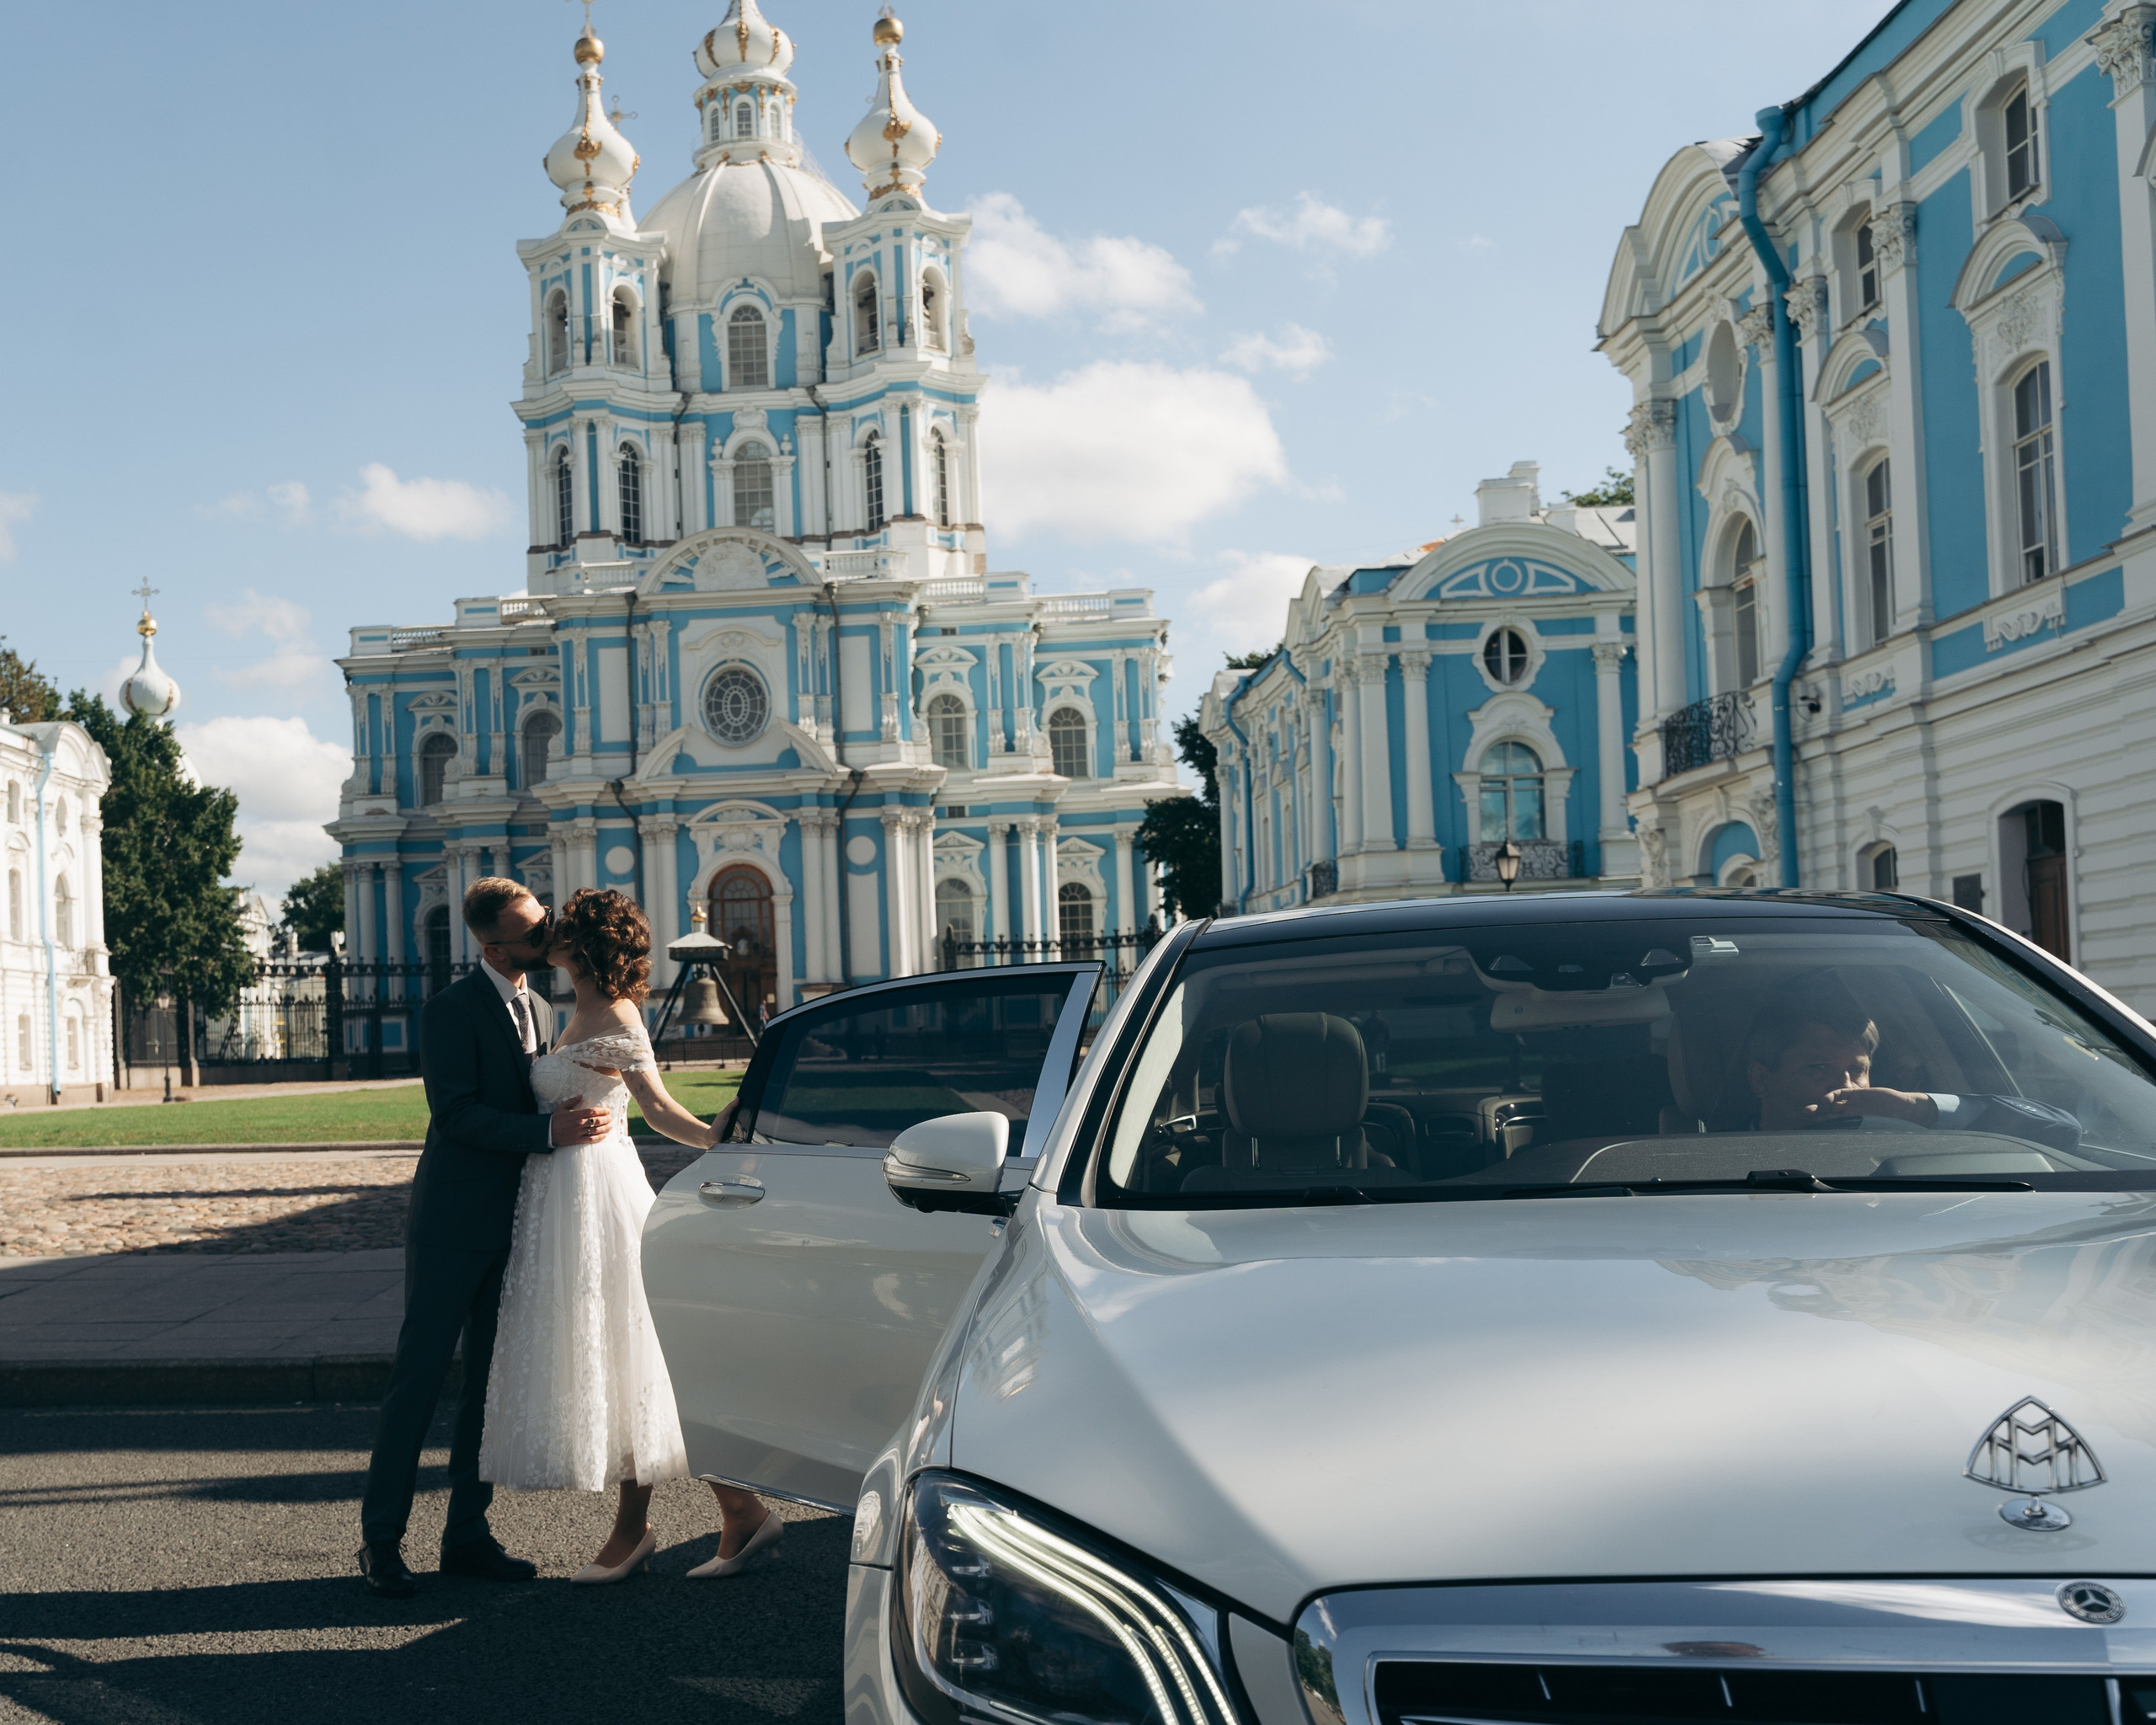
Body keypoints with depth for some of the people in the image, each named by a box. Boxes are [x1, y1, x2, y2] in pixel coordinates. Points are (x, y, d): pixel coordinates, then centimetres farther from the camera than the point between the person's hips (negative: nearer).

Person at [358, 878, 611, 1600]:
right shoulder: (452, 1011, -11)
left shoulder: (541, 1011, 13)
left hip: (513, 1228, 7)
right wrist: (548, 1131, -27)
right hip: (453, 1224, -7)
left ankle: (467, 1534, 17)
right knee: (419, 1379, -3)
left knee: (491, 1384, 9)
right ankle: (381, 1541, 4)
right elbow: (455, 1114, -20)